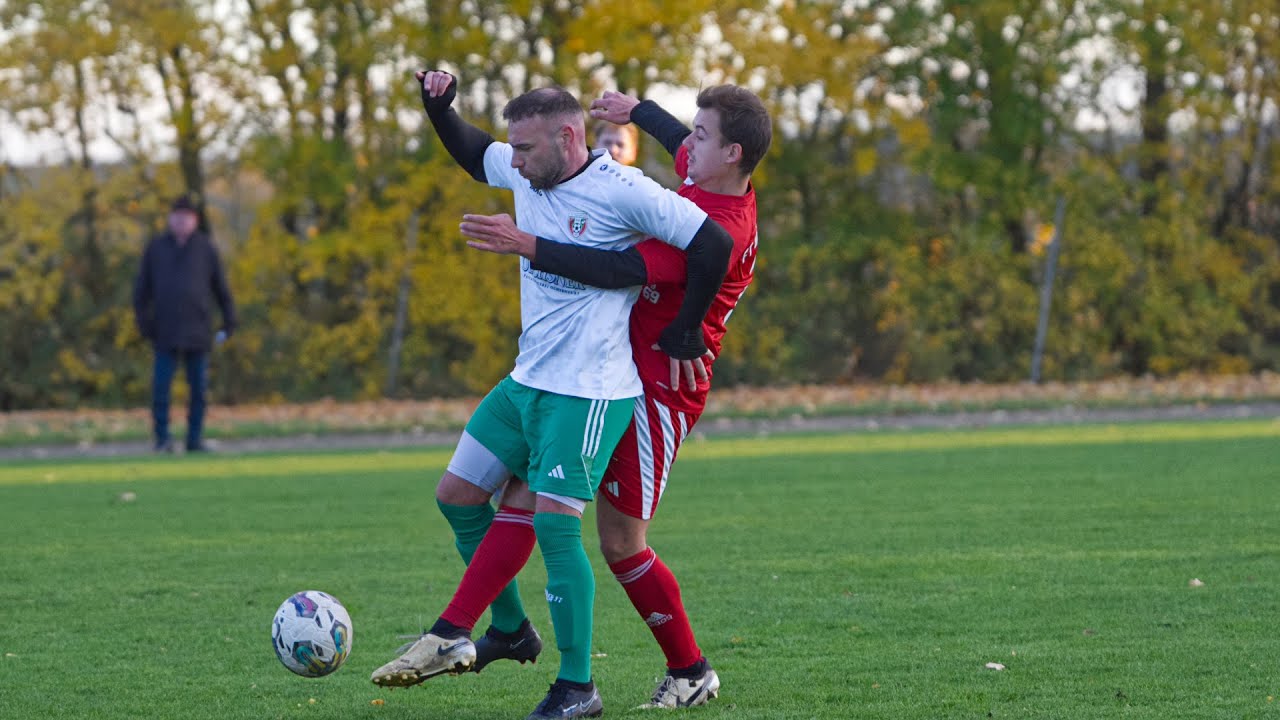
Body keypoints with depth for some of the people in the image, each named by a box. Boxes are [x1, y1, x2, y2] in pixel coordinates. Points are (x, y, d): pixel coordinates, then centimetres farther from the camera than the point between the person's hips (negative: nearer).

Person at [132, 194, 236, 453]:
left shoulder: (205, 248, 5)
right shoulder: (156, 247, 5)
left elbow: (221, 287, 8)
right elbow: (142, 288, 7)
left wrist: (229, 323, 4)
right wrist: (143, 322, -1)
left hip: (197, 331, 1)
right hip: (166, 332, -1)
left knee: (198, 388, 3)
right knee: (160, 386, -9)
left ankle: (194, 439, 10)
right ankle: (162, 438, -2)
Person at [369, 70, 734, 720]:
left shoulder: (623, 191, -16)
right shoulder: (526, 176, 7)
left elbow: (714, 244, -18)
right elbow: (473, 154, 29)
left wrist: (684, 335, -12)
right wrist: (439, 107, 11)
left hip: (589, 392, -9)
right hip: (526, 382, 9)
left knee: (553, 523, -13)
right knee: (457, 495, 11)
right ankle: (511, 629, 28)